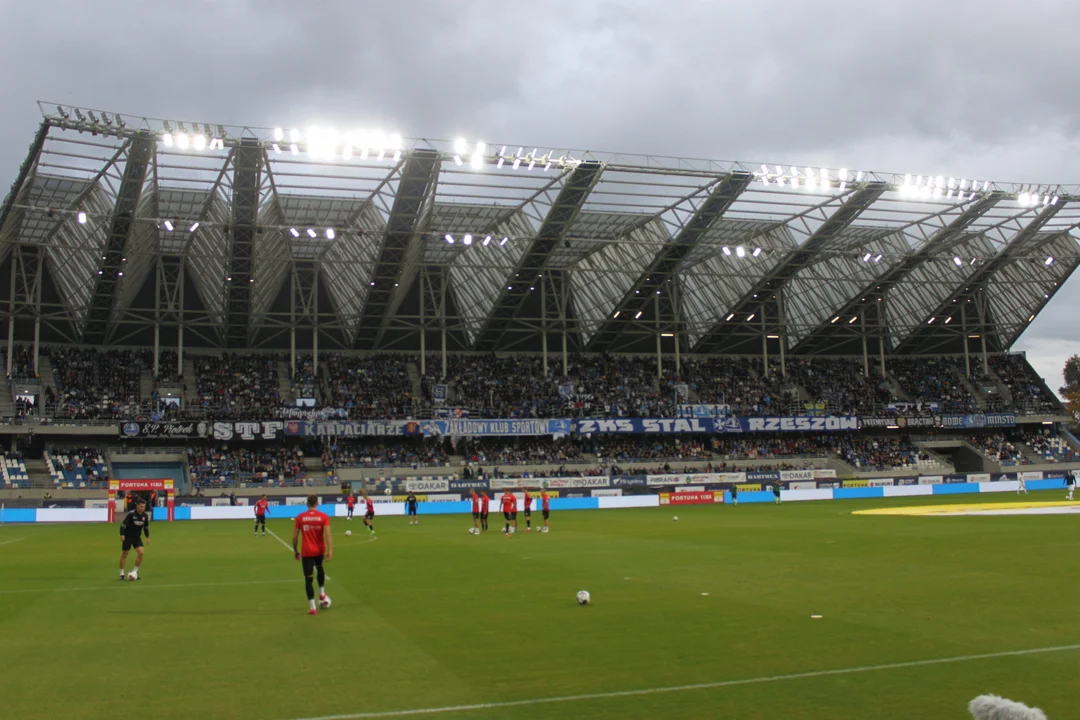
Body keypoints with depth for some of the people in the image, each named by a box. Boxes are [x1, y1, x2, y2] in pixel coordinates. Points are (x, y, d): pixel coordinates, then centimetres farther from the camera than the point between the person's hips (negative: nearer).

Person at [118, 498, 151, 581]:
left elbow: (146, 527, 12)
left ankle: (135, 571, 4)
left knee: (141, 553, -11)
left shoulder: (145, 515, -3)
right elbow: (123, 524, -16)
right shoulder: (131, 514, -18)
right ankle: (122, 573, 16)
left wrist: (147, 537, 11)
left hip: (137, 537, 4)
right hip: (128, 536, -4)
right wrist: (122, 534, -26)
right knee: (124, 554, 3)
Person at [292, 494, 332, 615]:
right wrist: (330, 550, -16)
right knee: (320, 568, 33)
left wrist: (295, 550, 12)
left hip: (306, 552, -1)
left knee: (308, 578, 2)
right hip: (320, 550, 1)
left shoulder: (300, 517, -3)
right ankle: (322, 593, 30)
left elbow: (295, 536, -1)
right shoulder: (324, 517, -6)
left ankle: (312, 607, -3)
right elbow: (327, 534, -15)